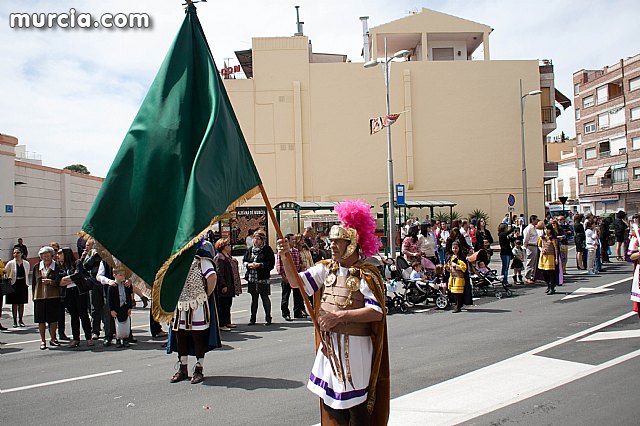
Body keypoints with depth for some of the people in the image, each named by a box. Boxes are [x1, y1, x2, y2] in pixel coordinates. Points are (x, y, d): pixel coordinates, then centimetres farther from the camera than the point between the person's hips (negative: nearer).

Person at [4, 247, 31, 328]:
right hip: (14, 285, -2)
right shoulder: (10, 263, -3)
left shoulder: (26, 263, 3)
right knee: (14, 303, 2)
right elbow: (5, 274, 2)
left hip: (23, 285, 2)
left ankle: (21, 320, 17)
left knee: (22, 303, 7)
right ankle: (15, 321, 10)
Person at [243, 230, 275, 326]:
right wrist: (248, 264, -6)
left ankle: (268, 318, 11)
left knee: (265, 298, 0)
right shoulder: (250, 250, 12)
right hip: (252, 278, 5)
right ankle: (252, 318, 20)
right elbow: (244, 260, 15)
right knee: (254, 298, 13)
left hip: (263, 278, -5)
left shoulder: (267, 249, -4)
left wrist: (259, 265, -18)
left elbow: (271, 263, -10)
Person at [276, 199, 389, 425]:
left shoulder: (367, 274, -13)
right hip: (329, 343, 6)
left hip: (355, 346, -6)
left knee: (355, 402, 5)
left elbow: (377, 312, -20)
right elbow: (297, 281, 1)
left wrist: (341, 315, -23)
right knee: (329, 401, 15)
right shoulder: (326, 268, 6)